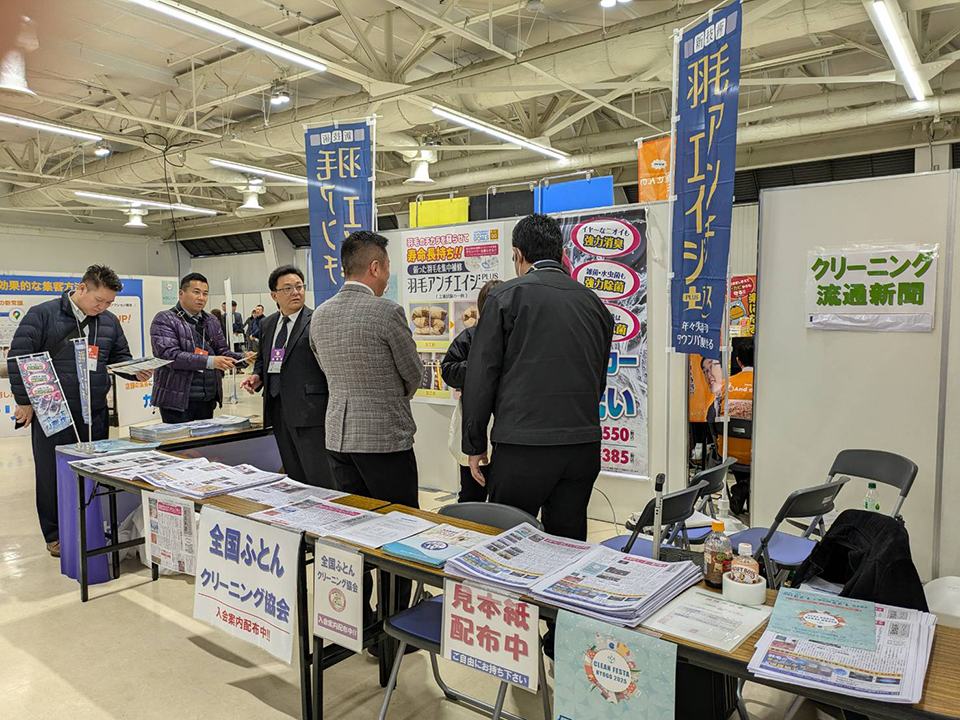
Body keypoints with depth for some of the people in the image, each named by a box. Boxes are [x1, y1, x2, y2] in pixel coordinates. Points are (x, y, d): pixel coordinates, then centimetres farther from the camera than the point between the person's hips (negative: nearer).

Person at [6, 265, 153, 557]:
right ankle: (56, 535, 18)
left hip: (95, 413, 4)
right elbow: (18, 357, -7)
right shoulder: (42, 315, -6)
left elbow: (120, 357, 19)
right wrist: (24, 401, -9)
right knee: (52, 474, 5)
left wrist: (136, 370, -3)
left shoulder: (109, 322, 8)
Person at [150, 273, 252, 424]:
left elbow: (222, 351, 15)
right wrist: (210, 361, -26)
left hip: (208, 400, 6)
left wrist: (243, 358, -7)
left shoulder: (212, 321, 14)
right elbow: (169, 354, -17)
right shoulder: (164, 320, -5)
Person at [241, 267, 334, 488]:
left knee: (320, 479, -5)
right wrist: (257, 376, 6)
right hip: (278, 410, 7)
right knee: (294, 479, 16)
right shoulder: (267, 324, 15)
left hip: (309, 411, -7)